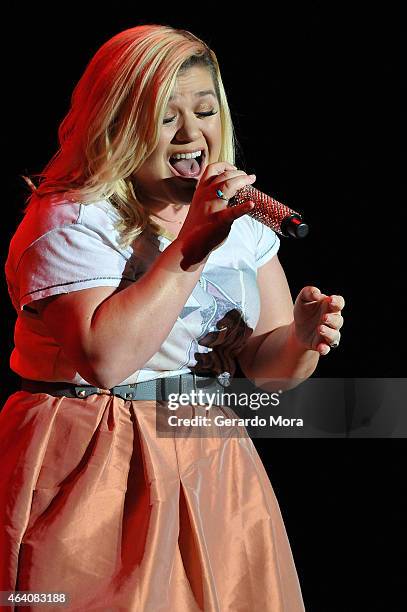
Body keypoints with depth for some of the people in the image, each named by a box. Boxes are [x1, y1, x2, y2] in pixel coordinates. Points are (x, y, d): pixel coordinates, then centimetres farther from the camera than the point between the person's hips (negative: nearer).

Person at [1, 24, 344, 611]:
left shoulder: (241, 218, 9)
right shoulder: (71, 220, -11)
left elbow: (262, 361, 11)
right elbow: (105, 359, -25)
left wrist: (301, 339, -13)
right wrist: (191, 247, -22)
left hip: (211, 465, 6)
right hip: (98, 469, -6)